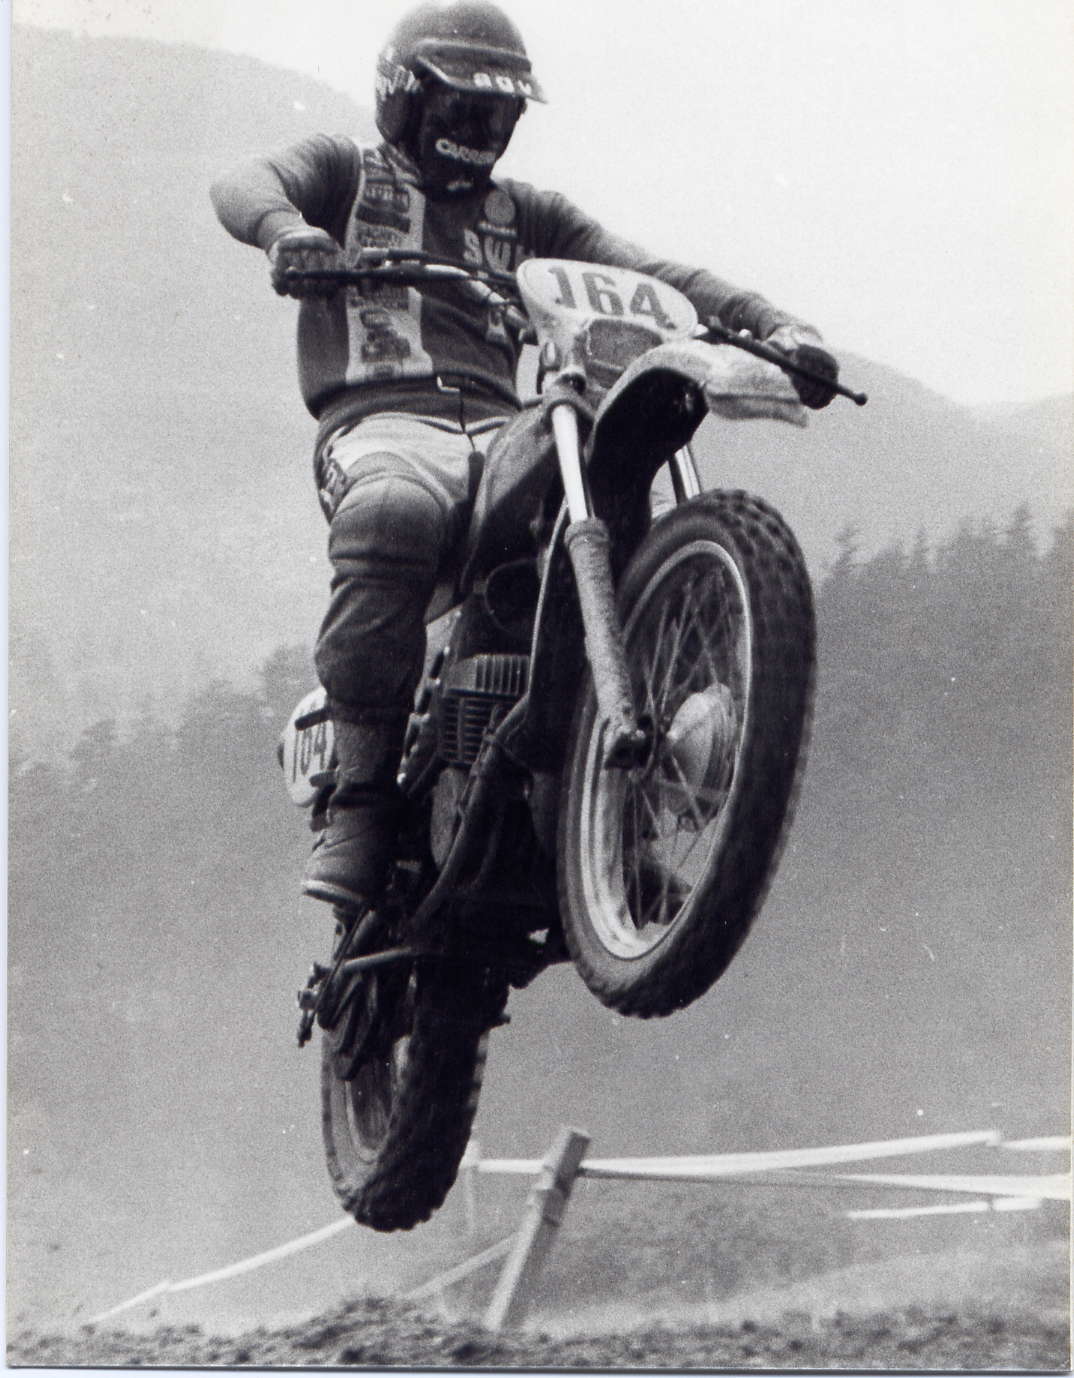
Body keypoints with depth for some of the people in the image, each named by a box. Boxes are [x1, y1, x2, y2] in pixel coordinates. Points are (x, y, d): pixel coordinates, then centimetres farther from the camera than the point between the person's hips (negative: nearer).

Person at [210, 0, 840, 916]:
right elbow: (245, 184, 0)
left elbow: (643, 273, 20)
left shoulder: (526, 214, 33)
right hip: (384, 420, -4)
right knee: (395, 515, -41)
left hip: (504, 430, 4)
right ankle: (362, 801, -36)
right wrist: (286, 229, -27)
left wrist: (770, 325, 3)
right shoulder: (347, 171, 22)